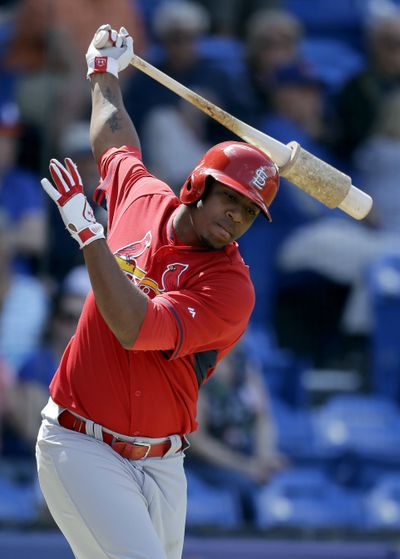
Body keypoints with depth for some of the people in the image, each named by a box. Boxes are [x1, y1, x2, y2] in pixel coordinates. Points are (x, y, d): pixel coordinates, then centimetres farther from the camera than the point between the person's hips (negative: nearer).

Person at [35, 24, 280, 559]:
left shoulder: (232, 286, -12)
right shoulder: (143, 196, 2)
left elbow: (135, 329, -26)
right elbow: (114, 143, 27)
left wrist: (88, 230, -24)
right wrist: (105, 72, 43)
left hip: (159, 464, 0)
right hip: (80, 447, 0)